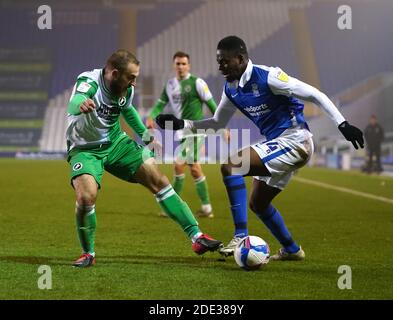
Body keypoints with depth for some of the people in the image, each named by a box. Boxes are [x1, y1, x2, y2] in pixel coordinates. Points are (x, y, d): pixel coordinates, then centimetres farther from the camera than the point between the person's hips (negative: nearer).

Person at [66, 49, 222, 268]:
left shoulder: (126, 90, -8)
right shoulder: (89, 82, -27)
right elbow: (74, 103, -51)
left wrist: (144, 133, 17)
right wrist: (81, 105, -74)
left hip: (115, 143, 5)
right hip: (85, 149, -5)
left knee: (158, 180, -4)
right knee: (86, 197, -29)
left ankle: (196, 236, 3)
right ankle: (88, 254, -2)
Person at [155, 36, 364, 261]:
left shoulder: (267, 77, -17)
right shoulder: (231, 89, 7)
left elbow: (315, 95, -15)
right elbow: (218, 123, 23)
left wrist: (343, 124, -19)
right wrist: (183, 124, 11)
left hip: (295, 141, -9)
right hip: (277, 145, 10)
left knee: (231, 165, -23)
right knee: (258, 204, 19)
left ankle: (241, 236, -22)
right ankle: (292, 250, 37)